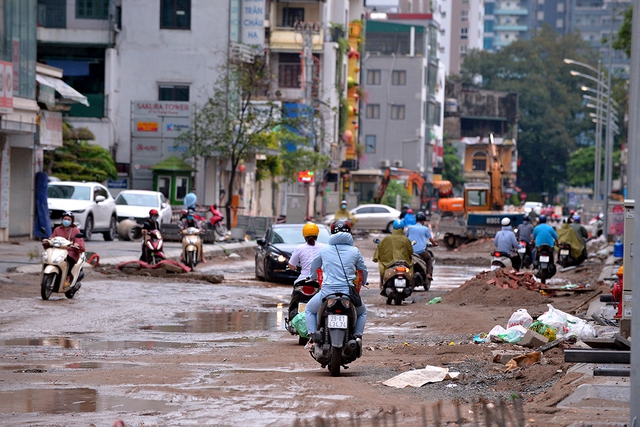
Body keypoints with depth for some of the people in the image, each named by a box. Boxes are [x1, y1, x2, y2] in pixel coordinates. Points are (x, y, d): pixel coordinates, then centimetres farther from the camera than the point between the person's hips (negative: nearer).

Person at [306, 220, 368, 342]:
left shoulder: (324, 249, 4)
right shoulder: (354, 251, 3)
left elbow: (314, 267, 20)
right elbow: (364, 270, 15)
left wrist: (314, 278, 44)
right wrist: (362, 283, 38)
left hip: (327, 291, -1)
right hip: (348, 292, 1)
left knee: (309, 310, 26)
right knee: (362, 312, 31)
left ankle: (312, 337, 8)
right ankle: (358, 336, 14)